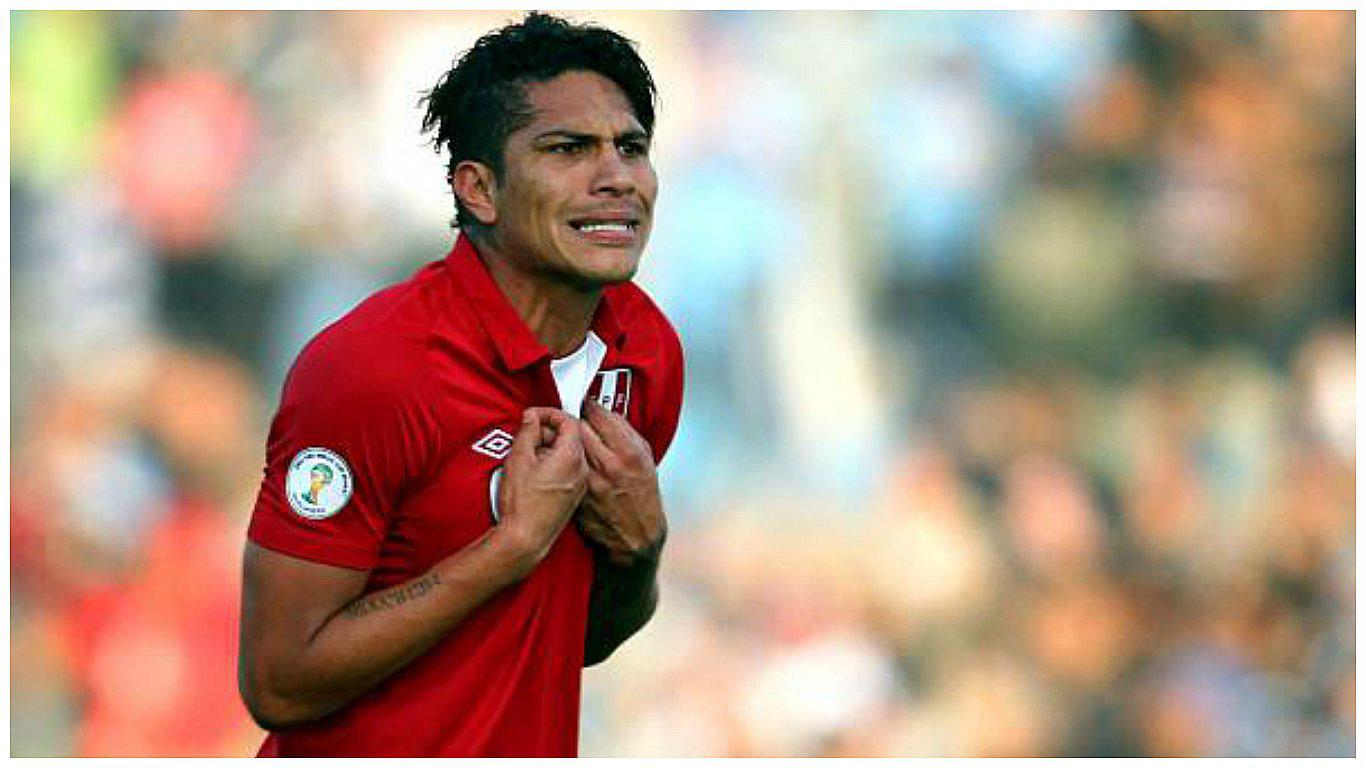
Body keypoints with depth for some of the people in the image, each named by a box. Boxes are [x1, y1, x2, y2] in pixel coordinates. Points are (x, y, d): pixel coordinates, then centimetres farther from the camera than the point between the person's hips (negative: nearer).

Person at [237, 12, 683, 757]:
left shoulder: (650, 350, -3)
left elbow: (585, 640, 9)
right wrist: (519, 539, -25)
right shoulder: (368, 369, -23)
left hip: (534, 749, 6)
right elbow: (276, 683, -25)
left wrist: (640, 546, -12)